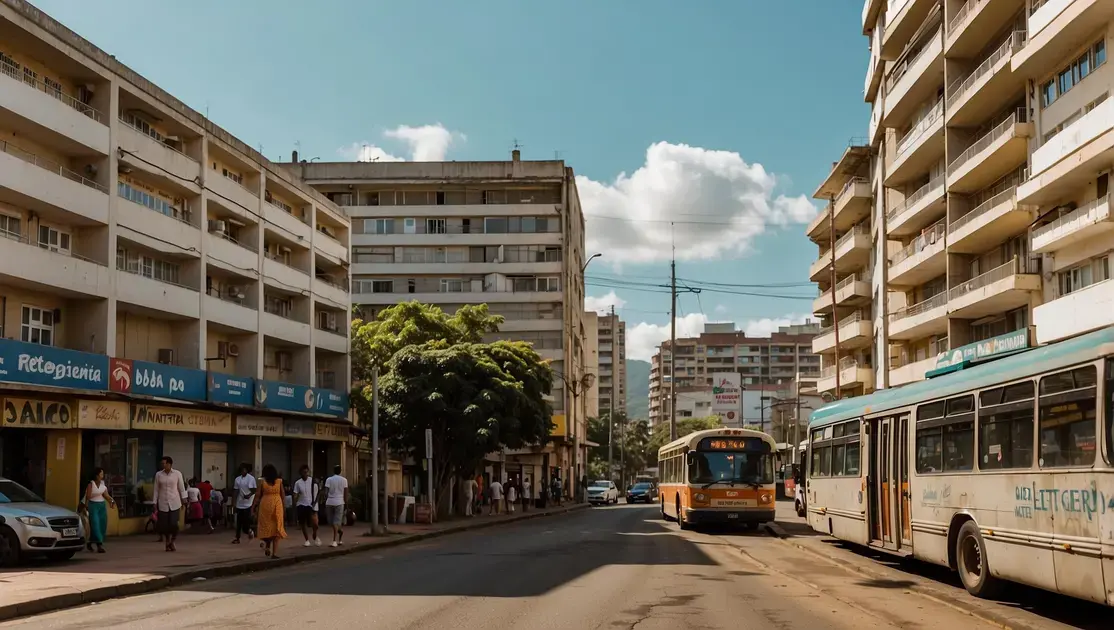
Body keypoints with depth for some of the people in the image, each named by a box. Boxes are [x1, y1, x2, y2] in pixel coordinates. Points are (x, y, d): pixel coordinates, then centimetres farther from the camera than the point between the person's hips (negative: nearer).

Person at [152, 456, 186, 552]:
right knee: (164, 525, 0)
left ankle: (172, 542, 12)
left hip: (174, 503, -1)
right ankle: (167, 543, 22)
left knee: (173, 524, -10)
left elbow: (182, 489, 4)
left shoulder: (177, 474, -1)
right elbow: (156, 490, 7)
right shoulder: (158, 474, 3)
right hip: (163, 503, 1)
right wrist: (155, 503, 4)